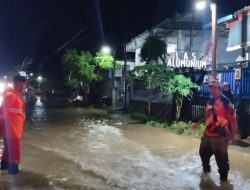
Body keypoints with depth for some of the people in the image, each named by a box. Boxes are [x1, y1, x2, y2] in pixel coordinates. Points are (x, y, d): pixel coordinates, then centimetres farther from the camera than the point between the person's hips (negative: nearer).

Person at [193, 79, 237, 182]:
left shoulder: (226, 102, -18)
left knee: (221, 158, -2)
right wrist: (198, 123, 26)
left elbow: (232, 119, -18)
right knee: (203, 153, 23)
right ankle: (206, 169, 48)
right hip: (207, 134, 8)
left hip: (220, 136, -8)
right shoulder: (209, 101, 8)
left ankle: (223, 178, 18)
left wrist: (233, 135, -17)